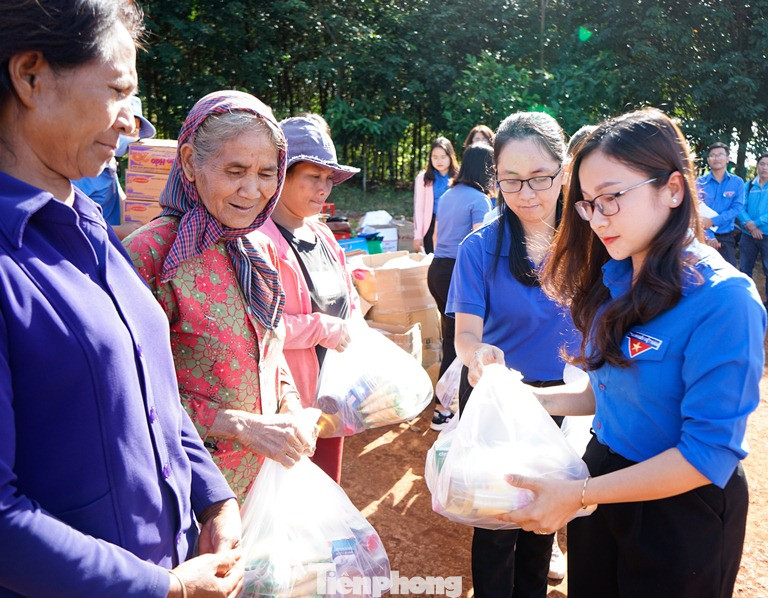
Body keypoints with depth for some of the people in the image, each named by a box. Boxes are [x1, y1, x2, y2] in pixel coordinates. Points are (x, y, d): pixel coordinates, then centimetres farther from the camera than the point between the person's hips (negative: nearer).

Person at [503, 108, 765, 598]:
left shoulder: (724, 300, -24)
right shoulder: (614, 280, -2)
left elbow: (708, 455, -24)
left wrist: (580, 494, -25)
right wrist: (538, 398, -4)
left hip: (682, 512, -6)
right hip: (604, 474, 7)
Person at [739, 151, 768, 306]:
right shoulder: (749, 186, 7)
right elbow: (741, 208, -2)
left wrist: (754, 223, -19)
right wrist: (749, 225, -18)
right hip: (748, 236, 3)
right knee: (744, 269, 11)